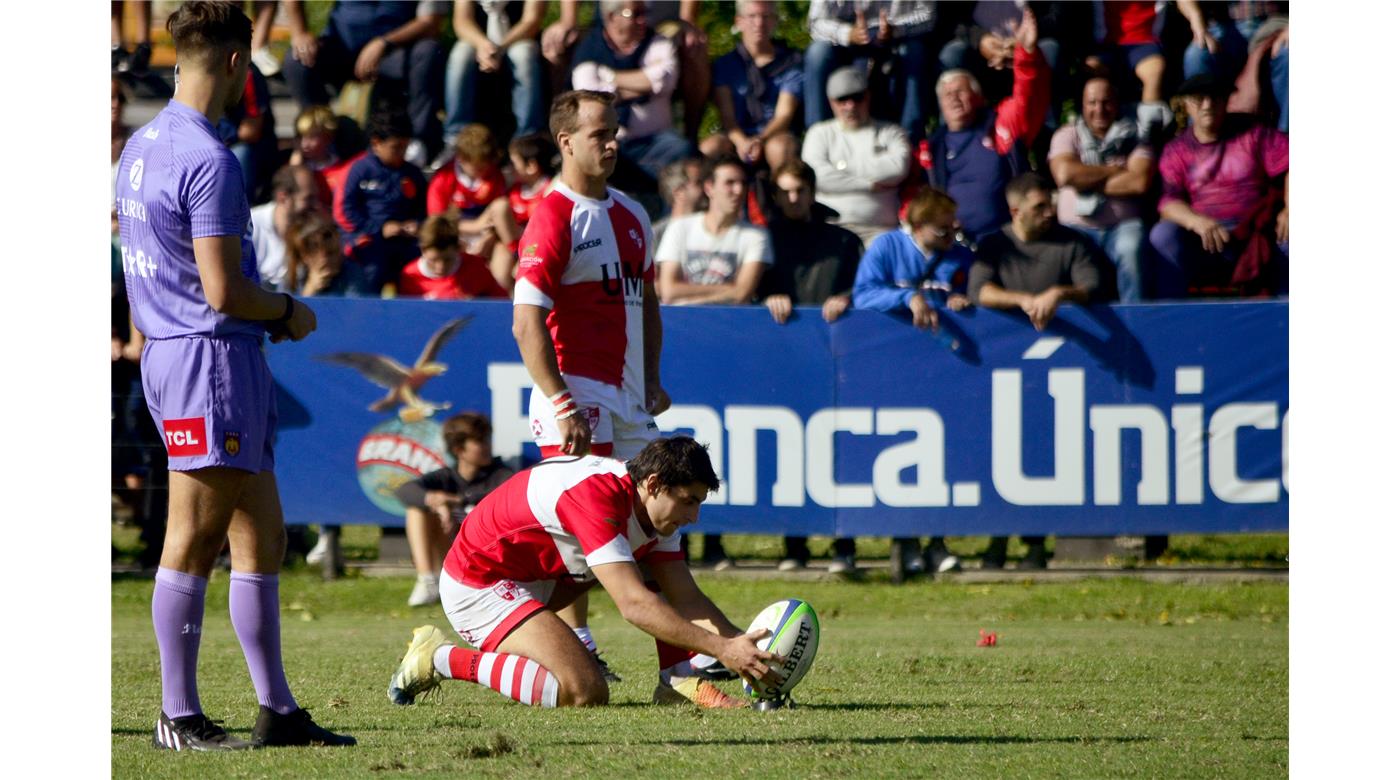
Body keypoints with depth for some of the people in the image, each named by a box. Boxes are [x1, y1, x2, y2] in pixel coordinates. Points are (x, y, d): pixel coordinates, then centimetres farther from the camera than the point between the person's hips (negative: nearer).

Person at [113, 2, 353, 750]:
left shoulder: (142, 145, 13)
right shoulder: (208, 160, -17)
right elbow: (223, 291, -20)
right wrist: (289, 313, -1)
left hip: (169, 347, 10)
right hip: (209, 358, -10)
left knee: (260, 538, 11)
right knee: (193, 540, -4)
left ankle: (278, 710, 12)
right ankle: (178, 717, 0)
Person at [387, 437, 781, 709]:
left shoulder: (656, 508, -2)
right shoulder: (596, 498, -32)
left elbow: (686, 597, 0)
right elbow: (635, 605, -38)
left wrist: (740, 641, -16)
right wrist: (721, 649, -40)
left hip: (536, 573, 10)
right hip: (477, 584, -10)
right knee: (583, 692, -28)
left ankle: (678, 682, 1)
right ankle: (441, 659, -13)